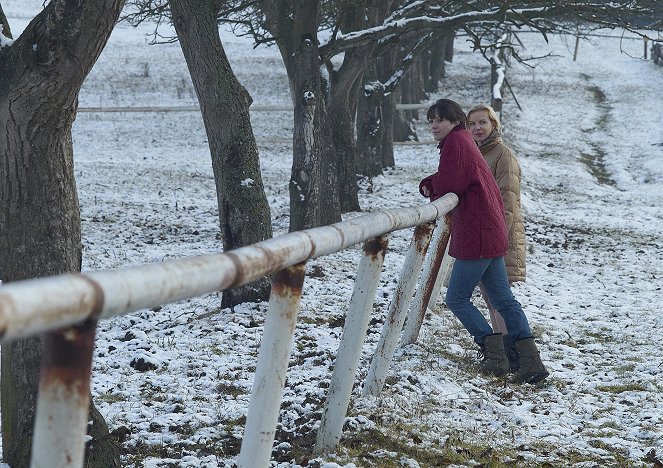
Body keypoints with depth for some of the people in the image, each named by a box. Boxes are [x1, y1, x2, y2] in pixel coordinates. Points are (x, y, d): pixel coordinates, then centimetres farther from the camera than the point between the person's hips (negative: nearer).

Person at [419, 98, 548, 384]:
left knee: (457, 299, 0)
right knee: (503, 299, 8)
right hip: (492, 232, 10)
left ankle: (495, 355, -4)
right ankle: (531, 362, 3)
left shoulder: (455, 142, -11)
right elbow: (449, 180, 22)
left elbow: (448, 184, -19)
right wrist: (430, 186, 1)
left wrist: (431, 187, 2)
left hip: (477, 236, -10)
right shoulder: (463, 141, 21)